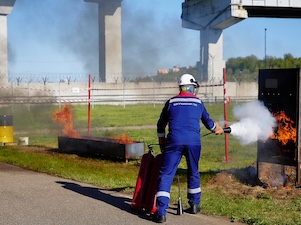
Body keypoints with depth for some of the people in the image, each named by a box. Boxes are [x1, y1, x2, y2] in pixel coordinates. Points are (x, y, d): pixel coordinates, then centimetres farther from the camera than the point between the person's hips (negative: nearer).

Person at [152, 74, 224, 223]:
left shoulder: (171, 102, 14)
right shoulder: (198, 103, 15)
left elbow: (160, 125, 21)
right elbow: (208, 122, 29)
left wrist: (162, 142, 35)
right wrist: (217, 129, 51)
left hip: (174, 142, -1)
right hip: (193, 142, 1)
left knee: (166, 175, -3)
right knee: (193, 173, 22)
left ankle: (161, 212, -13)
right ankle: (194, 205, 34)